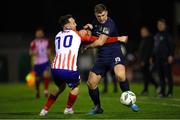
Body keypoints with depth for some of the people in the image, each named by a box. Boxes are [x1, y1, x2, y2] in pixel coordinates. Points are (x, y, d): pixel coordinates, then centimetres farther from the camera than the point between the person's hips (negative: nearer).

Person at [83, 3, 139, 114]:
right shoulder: (96, 22, 8)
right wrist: (88, 27, 4)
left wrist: (87, 46, -3)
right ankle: (97, 107, 22)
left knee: (120, 75, -35)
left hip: (114, 54, -7)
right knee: (91, 83, 1)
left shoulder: (109, 24, -16)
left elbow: (100, 42, -20)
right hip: (102, 57, 7)